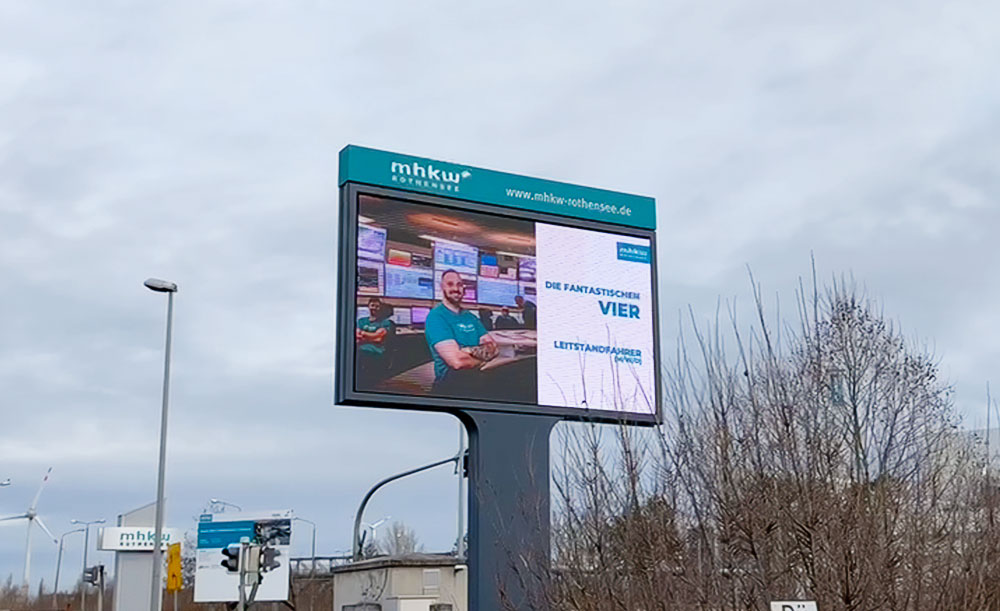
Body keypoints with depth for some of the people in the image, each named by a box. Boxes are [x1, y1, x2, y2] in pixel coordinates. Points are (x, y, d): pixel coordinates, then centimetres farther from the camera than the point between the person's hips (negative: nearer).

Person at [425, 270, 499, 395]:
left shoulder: (471, 317, 16)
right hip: (449, 388, -6)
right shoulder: (435, 317, -9)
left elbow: (493, 348, 5)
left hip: (476, 385, 6)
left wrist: (471, 351, -14)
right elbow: (457, 361, -19)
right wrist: (482, 358, -1)